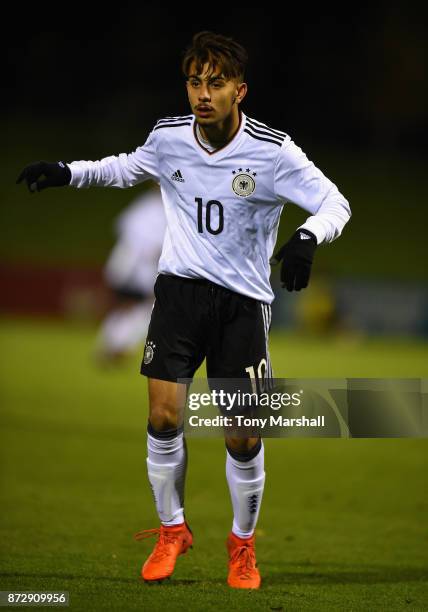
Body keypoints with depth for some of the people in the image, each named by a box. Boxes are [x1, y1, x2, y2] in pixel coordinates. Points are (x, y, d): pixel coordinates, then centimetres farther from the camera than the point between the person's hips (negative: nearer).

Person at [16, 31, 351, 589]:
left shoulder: (272, 151, -14)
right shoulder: (169, 136, -2)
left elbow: (335, 203, -10)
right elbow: (127, 168, 20)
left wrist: (308, 236, -31)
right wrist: (67, 173, 10)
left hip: (243, 301, -2)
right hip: (181, 286, 2)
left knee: (244, 439, -4)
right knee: (163, 417, -9)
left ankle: (243, 544, 20)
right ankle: (172, 532, 14)